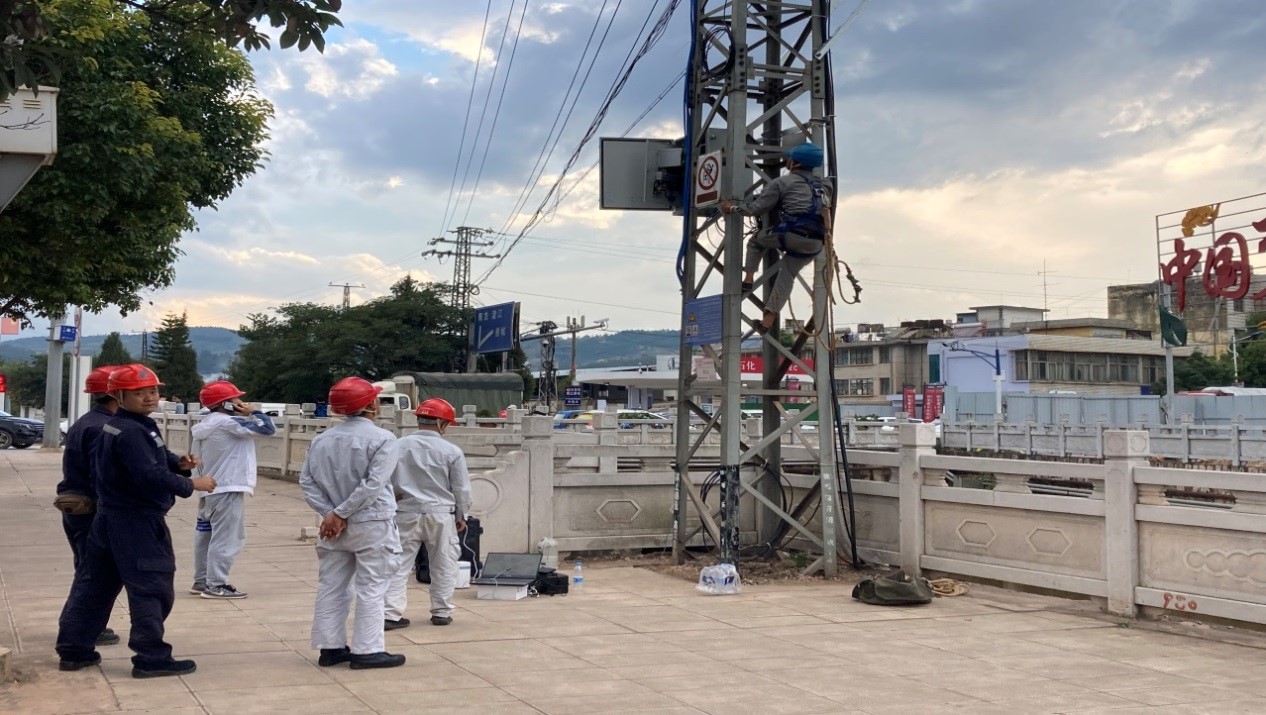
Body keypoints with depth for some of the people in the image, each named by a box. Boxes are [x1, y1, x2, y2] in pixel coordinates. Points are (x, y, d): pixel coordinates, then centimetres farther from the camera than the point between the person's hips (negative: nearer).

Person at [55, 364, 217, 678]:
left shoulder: (113, 427, 15)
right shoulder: (131, 431, -19)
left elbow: (151, 457, 20)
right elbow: (150, 476, -27)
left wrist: (178, 462, 0)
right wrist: (191, 484, -16)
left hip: (109, 518, 11)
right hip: (138, 521, -11)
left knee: (96, 583, 15)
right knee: (152, 587, -4)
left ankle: (73, 649, 22)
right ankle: (152, 658, 0)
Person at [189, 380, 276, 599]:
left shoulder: (205, 425, 13)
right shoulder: (228, 422, -15)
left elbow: (198, 459, 18)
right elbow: (267, 429, -17)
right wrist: (254, 412, -1)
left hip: (208, 489, 10)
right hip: (227, 489, -10)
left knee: (207, 535, 15)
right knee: (227, 538, -6)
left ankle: (201, 581, 22)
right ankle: (216, 585, -7)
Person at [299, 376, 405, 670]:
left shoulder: (322, 439, 6)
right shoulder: (382, 439, -11)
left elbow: (307, 482, 2)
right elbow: (372, 485, -20)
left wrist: (330, 513, -6)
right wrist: (340, 514, -15)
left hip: (333, 524, 6)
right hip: (372, 525, -6)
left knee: (331, 587, 11)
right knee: (370, 589, 1)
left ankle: (330, 647, 17)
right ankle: (367, 651, 2)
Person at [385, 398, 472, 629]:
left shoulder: (399, 446, -3)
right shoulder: (451, 451, -7)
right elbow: (461, 488, -1)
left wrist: (392, 504, 18)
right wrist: (461, 516, 12)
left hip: (406, 512, 1)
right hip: (440, 514, -1)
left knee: (399, 564, 6)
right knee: (443, 564, 12)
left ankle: (391, 613, 0)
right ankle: (441, 612, 16)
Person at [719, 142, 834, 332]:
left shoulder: (782, 182, 4)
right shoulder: (822, 185, 22)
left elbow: (756, 208, 5)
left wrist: (733, 208, 18)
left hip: (791, 234, -5)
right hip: (815, 244, 5)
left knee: (756, 241, 24)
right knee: (787, 275, 17)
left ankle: (748, 279, 13)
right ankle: (768, 318, 10)